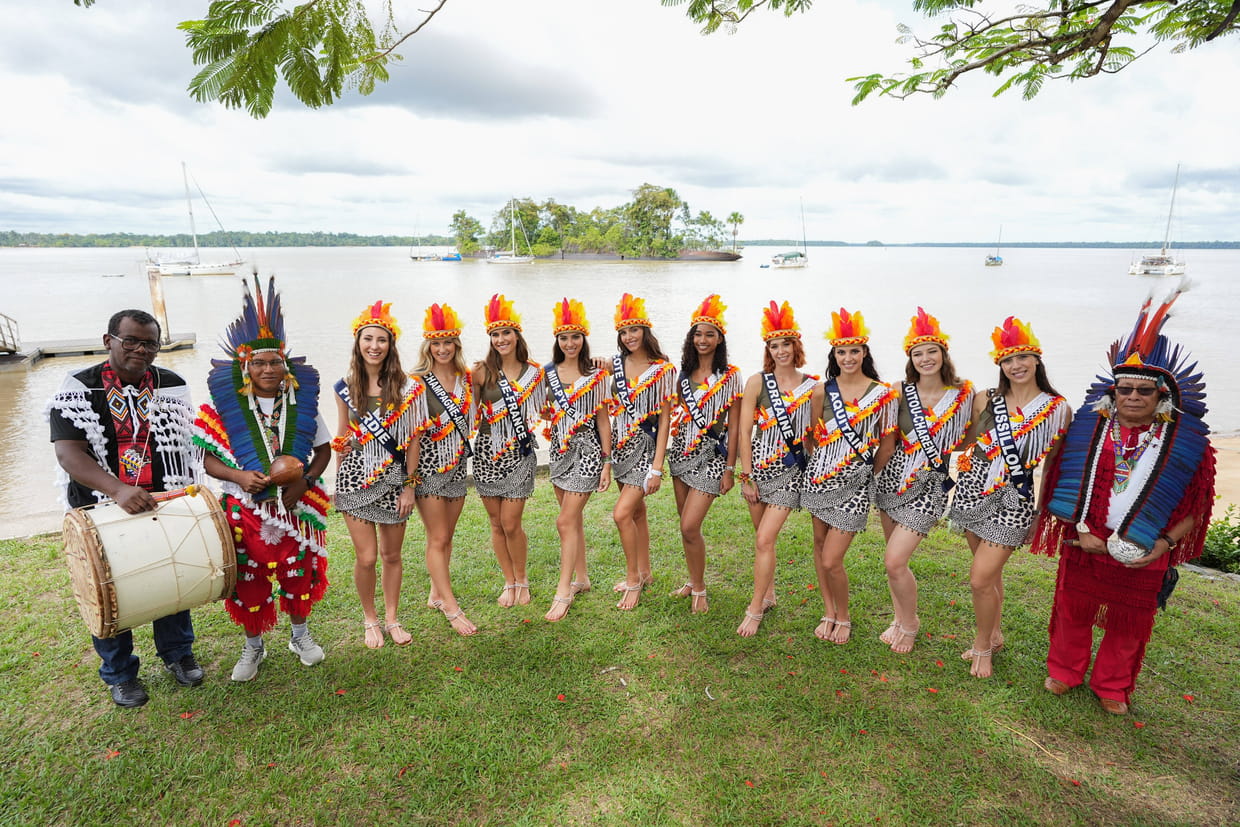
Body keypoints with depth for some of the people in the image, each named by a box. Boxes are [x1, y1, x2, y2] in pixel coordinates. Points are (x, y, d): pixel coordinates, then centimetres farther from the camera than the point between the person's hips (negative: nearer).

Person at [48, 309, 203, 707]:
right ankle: (119, 674, 33)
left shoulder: (173, 386, 1)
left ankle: (177, 653, 38)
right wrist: (119, 490, -31)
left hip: (167, 509, 2)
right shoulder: (78, 389, -8)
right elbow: (68, 453, -17)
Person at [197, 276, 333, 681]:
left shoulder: (302, 401, -3)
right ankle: (253, 646, 35)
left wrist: (305, 480, -12)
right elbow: (208, 459, -4)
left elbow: (323, 450, 4)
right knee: (248, 579, 11)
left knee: (299, 572, 13)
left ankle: (300, 635, 38)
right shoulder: (225, 404, -7)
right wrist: (239, 476, -22)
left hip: (294, 506, 1)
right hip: (244, 509, -1)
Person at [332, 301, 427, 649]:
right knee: (366, 557, 0)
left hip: (394, 478, 0)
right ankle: (370, 619, 24)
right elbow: (341, 440, 9)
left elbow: (412, 439, -3)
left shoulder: (405, 388, -5)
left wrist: (409, 485, -4)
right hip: (356, 477, 0)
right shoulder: (346, 388, 1)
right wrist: (338, 480, 10)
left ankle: (392, 619, 30)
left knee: (392, 555, 11)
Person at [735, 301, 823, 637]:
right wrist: (746, 477, -6)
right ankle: (768, 594, 33)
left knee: (764, 539, -8)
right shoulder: (757, 382, -4)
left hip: (790, 471, -2)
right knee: (763, 538, 13)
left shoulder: (813, 388, -3)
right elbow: (745, 432, -4)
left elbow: (814, 436, 4)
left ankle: (755, 609, 6)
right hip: (758, 468, 2)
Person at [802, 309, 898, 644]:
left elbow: (887, 444, 2)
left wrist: (870, 476, 8)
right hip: (819, 477, 4)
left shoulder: (883, 394, -6)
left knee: (831, 561, -5)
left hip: (854, 483, -4)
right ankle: (828, 612, 32)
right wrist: (820, 463, 9)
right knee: (819, 544, 13)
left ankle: (843, 617, 21)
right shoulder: (823, 389, 3)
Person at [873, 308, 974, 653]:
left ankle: (910, 623, 18)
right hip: (893, 479, 3)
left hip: (931, 486, -2)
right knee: (894, 558, 13)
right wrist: (874, 471, 0)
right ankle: (899, 619, 36)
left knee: (895, 561, -9)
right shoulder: (901, 392, -3)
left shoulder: (964, 393, -6)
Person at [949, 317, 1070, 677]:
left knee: (980, 579, -7)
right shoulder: (985, 400, 2)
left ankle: (983, 644, 18)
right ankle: (993, 635, 38)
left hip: (1013, 500, -3)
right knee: (990, 573, 16)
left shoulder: (1058, 409, -4)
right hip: (974, 492, 3)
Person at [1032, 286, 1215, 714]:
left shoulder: (1186, 441, -6)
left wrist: (1166, 542, -14)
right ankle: (1064, 671, 38)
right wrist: (1080, 531, -11)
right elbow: (1063, 484, -3)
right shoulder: (1089, 428, -5)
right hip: (1084, 546, 0)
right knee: (1074, 611, 15)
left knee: (1129, 622, 16)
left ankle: (1112, 687, 39)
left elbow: (1195, 508, -1)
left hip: (1142, 555, 0)